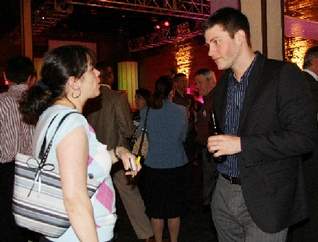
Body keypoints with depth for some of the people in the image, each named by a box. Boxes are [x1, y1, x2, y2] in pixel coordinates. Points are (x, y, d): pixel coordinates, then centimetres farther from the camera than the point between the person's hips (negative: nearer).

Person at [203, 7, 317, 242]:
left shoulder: (284, 75, -11)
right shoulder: (222, 84, 11)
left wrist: (242, 144, -20)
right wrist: (215, 146, 6)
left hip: (265, 199, -6)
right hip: (224, 193, 6)